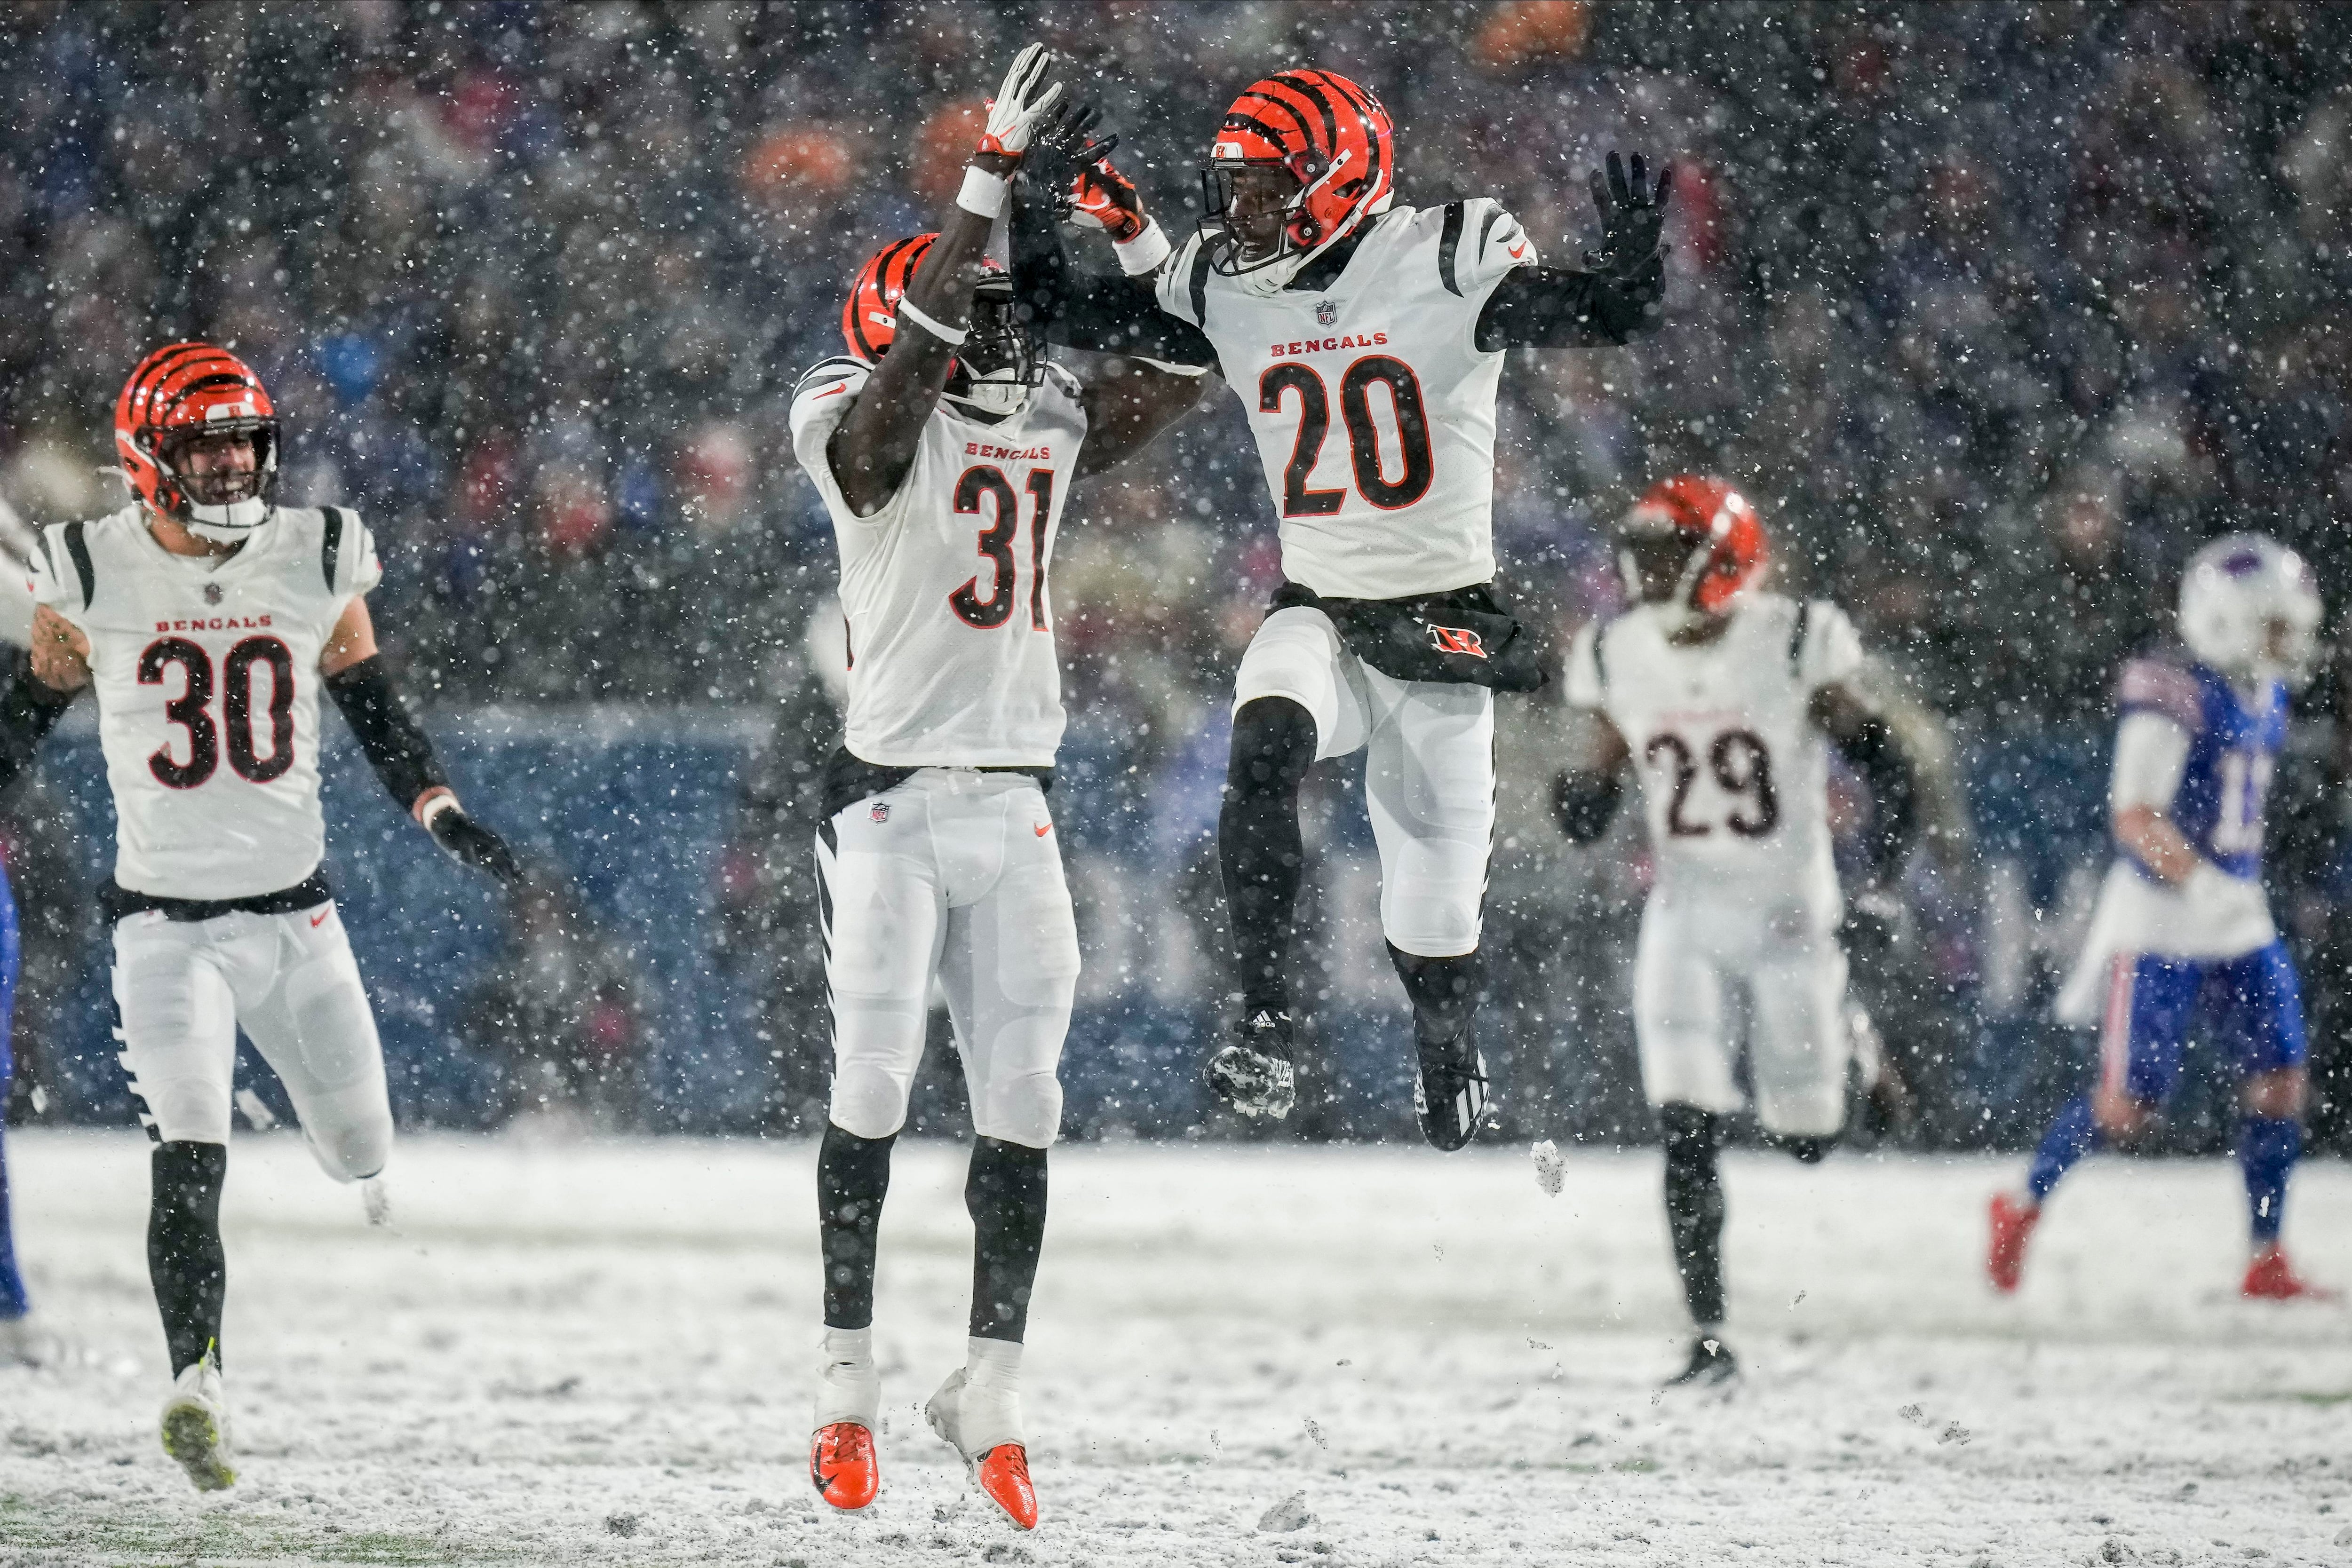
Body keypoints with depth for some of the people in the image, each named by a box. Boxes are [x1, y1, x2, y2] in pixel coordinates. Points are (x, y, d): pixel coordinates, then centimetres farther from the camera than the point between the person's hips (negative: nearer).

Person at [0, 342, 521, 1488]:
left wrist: (439, 811, -4)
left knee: (360, 1153, 12)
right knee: (190, 1157, -20)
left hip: (296, 914, 3)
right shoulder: (95, 574, -6)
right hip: (166, 918, -3)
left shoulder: (316, 557, 0)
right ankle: (197, 1383, -20)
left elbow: (371, 706, 9)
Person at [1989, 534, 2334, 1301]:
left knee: (2281, 1080, 0)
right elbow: (2135, 815, -22)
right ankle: (2023, 1205, 18)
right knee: (2130, 1101, -5)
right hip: (2159, 920, -8)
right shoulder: (2172, 689, -17)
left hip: (2238, 924, 8)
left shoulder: (2264, 696, 10)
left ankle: (2268, 1261, 7)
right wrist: (2203, 884, -30)